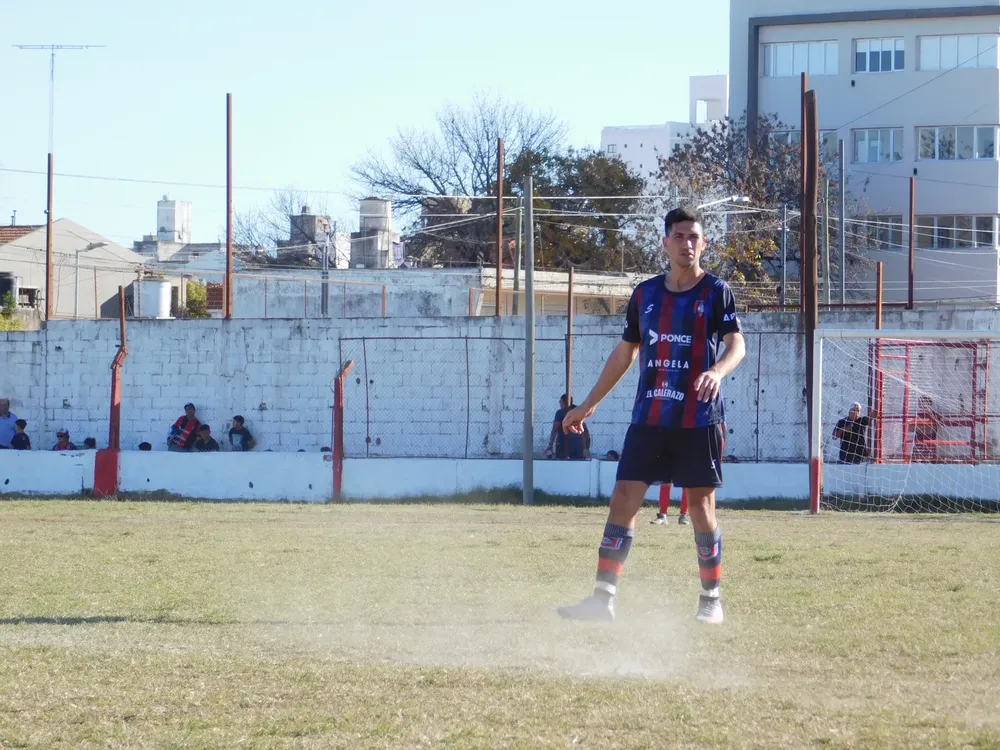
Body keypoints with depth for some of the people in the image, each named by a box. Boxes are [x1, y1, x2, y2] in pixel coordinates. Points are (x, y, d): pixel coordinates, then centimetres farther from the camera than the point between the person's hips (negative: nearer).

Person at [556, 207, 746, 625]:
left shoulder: (716, 292, -1)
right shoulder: (645, 293, 11)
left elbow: (736, 345, -12)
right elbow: (625, 352, 19)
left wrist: (717, 371, -35)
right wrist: (589, 404, 20)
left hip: (698, 419, -4)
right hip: (649, 416, 4)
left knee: (701, 505, 0)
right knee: (624, 498, -4)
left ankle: (711, 599, 12)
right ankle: (602, 598, -4)